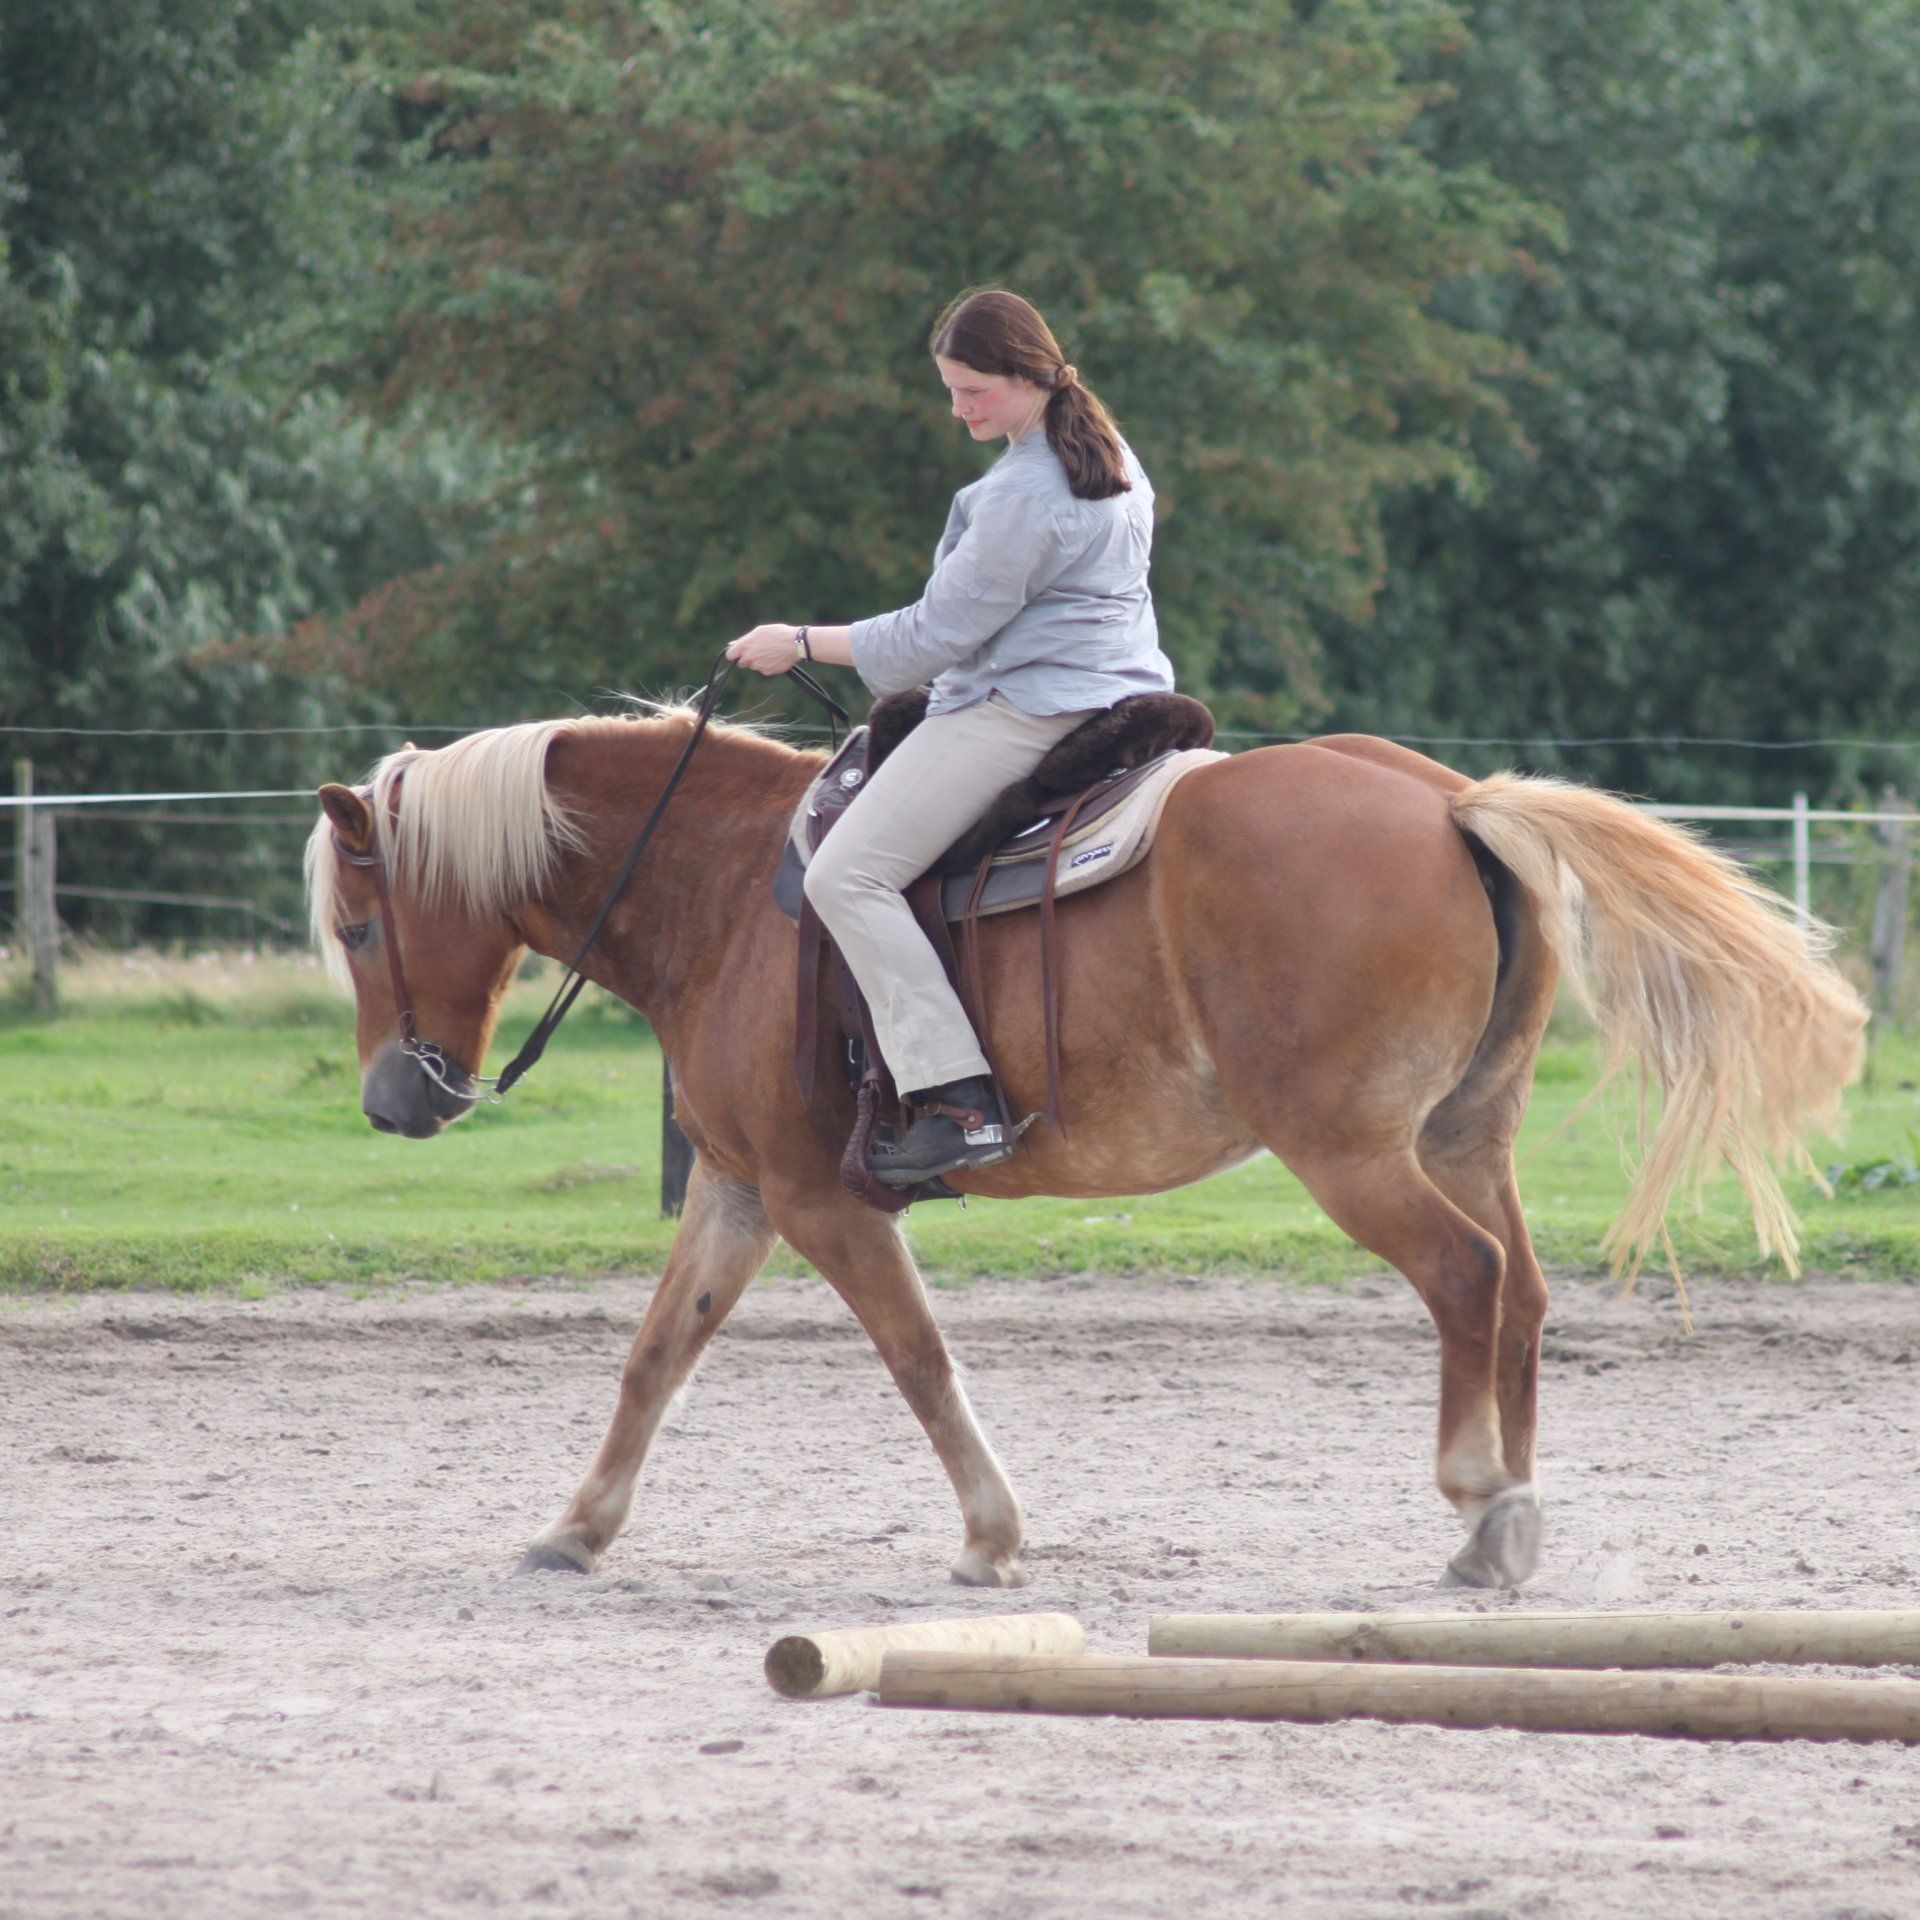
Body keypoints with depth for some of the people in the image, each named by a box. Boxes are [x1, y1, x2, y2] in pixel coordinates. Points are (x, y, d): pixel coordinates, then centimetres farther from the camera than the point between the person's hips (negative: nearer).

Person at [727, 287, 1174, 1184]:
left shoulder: (1025, 491, -18)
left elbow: (941, 634, -16)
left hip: (1023, 708, -11)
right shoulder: (1112, 456, 13)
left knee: (846, 875, -15)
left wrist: (802, 644, -7)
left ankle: (959, 1101, -25)